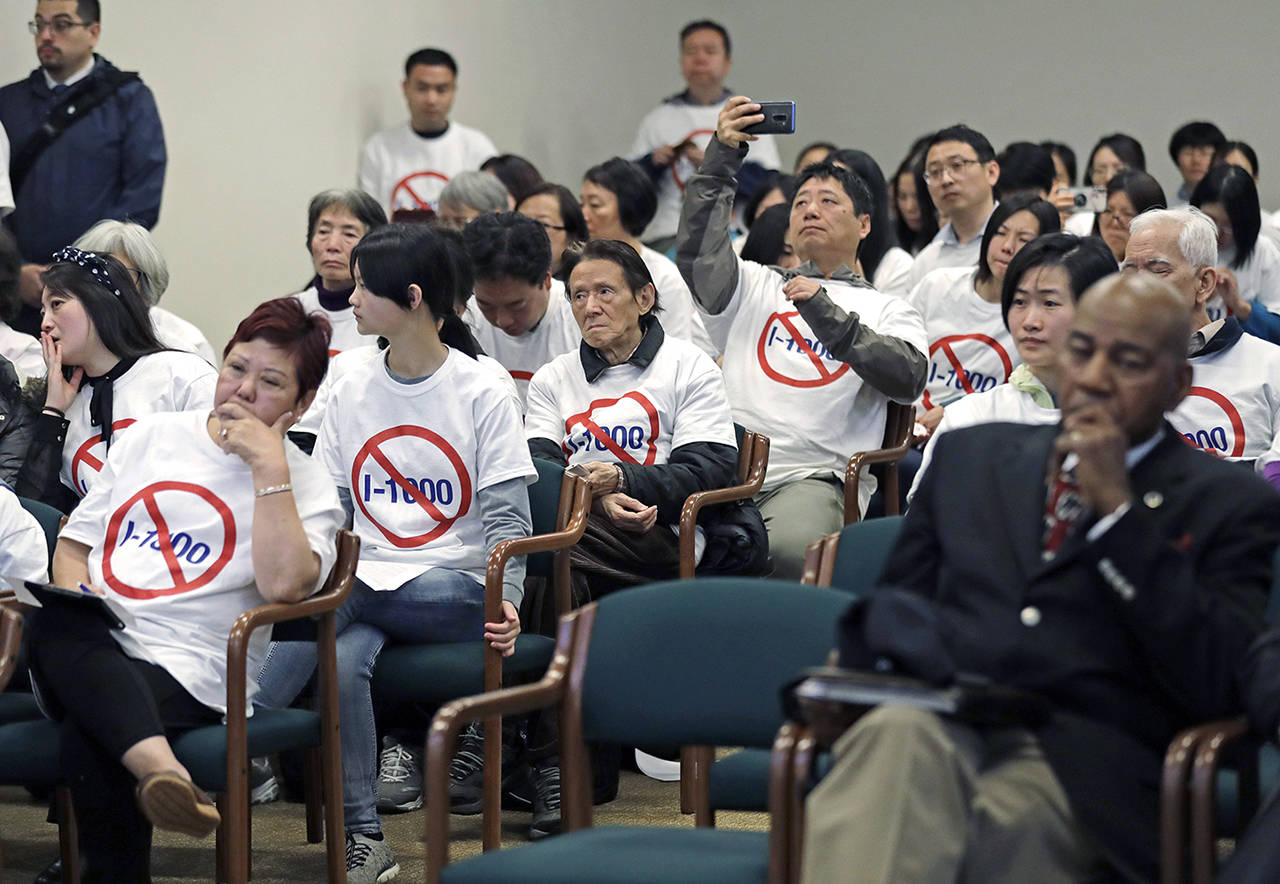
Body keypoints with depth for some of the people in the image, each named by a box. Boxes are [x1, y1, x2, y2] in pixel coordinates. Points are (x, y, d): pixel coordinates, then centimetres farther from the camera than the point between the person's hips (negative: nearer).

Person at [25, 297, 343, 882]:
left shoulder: (303, 486, 9)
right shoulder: (150, 436, 22)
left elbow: (285, 585, -11)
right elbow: (74, 544, 23)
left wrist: (269, 466, -9)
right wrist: (74, 596, 0)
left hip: (186, 672, -3)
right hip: (85, 653, 3)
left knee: (87, 740, -36)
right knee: (54, 624, -37)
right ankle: (161, 769, -51)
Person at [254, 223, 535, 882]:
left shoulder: (480, 393, 0)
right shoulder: (351, 393, 12)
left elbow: (507, 517, -4)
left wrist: (506, 601, -21)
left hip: (453, 588, -3)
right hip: (362, 582, 3)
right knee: (344, 660, -31)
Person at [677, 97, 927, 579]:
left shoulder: (888, 311, 20)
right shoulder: (754, 288, 26)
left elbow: (908, 378, 0)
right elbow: (699, 249, 7)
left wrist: (825, 313, -8)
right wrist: (722, 155, -2)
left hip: (814, 477, -2)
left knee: (787, 548, -36)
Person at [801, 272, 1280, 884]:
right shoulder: (969, 456, 27)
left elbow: (1220, 687, -1)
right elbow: (890, 603, 28)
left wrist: (1118, 511, -3)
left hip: (1084, 767, -3)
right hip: (940, 728, 3)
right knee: (898, 734, -36)